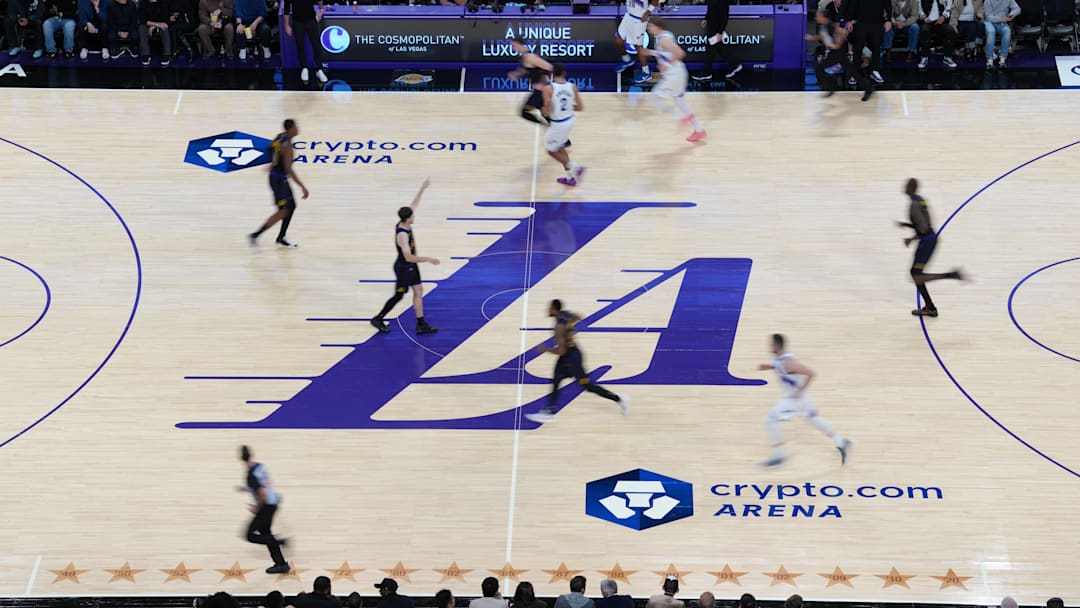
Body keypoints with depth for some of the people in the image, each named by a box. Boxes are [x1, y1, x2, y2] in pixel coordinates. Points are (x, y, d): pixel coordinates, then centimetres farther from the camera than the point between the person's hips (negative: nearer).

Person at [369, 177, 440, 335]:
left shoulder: (404, 224, -7)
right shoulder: (402, 235, -32)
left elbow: (414, 204, 5)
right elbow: (408, 257, -35)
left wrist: (423, 188, 0)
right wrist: (428, 259, -33)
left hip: (411, 266, 9)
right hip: (403, 268, -9)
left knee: (419, 291, 11)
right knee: (398, 295, 4)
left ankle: (421, 325, 16)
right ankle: (378, 319, 20)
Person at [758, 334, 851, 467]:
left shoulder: (787, 362, -31)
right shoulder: (778, 357, -3)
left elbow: (810, 373, -31)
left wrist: (800, 391, -27)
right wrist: (768, 366, 5)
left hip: (796, 397, -10)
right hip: (792, 395, 10)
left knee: (770, 421, -11)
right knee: (812, 419, 24)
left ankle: (779, 455, -1)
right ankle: (841, 442, 36)